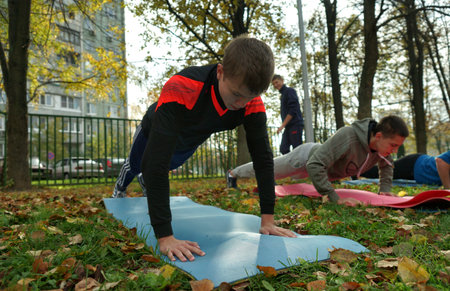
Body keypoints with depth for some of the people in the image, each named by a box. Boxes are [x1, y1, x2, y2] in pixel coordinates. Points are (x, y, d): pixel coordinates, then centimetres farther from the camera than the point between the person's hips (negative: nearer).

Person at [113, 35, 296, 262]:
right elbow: (157, 159, -55)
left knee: (169, 166, 34)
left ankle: (147, 183, 70)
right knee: (136, 166, 29)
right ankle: (121, 186, 66)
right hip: (156, 134, -3)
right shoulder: (181, 88, -51)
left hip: (187, 144, 3)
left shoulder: (252, 102, -35)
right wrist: (165, 236, -57)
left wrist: (268, 220, -35)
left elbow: (263, 157, -30)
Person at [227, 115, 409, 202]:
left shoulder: (382, 144, -19)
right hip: (307, 157, -7)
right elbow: (314, 165, -47)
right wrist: (333, 197, -45)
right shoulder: (347, 136, -45)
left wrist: (385, 189, -8)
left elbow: (387, 165, 6)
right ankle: (234, 174, 41)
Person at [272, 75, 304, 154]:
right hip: (288, 127, 9)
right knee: (283, 149, 1)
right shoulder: (282, 95, 23)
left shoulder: (290, 91, -3)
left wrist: (283, 125, -16)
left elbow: (293, 110, -14)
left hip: (295, 125, -9)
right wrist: (284, 125, 14)